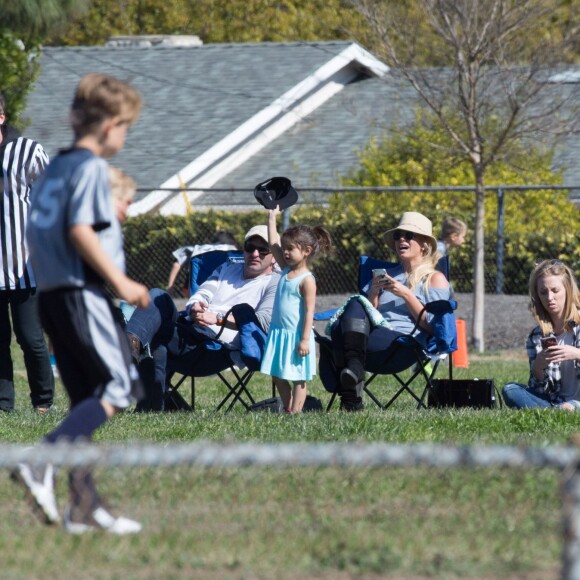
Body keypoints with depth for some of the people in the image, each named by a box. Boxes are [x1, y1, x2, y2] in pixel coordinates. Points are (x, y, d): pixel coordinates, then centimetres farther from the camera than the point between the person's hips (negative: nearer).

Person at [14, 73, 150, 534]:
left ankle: (85, 506, 8)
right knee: (119, 388, -8)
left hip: (51, 296, 9)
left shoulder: (54, 169, 17)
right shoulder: (92, 168, -9)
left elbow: (37, 235, 18)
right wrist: (120, 282, -14)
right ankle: (42, 463, -21)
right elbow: (79, 230, -19)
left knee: (88, 401, 10)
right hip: (84, 293, -9)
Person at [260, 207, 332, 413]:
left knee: (298, 379, -1)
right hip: (278, 333, 8)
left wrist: (305, 339, -20)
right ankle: (287, 409, 21)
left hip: (296, 335, -8)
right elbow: (273, 244, 13)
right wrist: (272, 218, 12)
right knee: (278, 376, 13)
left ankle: (295, 412, 0)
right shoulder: (287, 270, 8)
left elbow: (309, 311, -17)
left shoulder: (307, 280, -14)